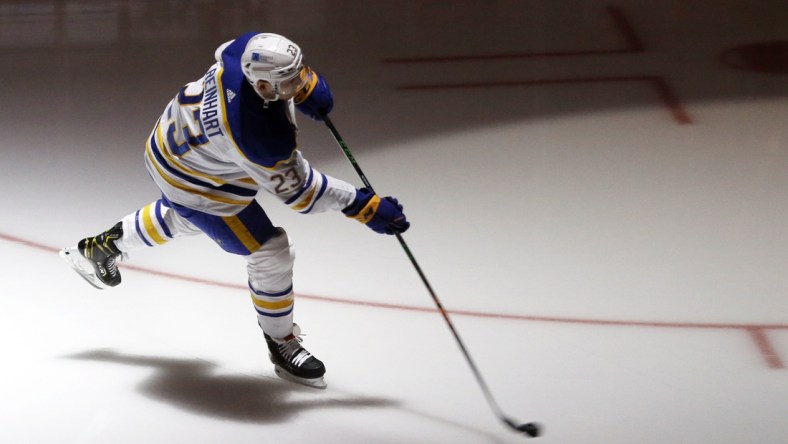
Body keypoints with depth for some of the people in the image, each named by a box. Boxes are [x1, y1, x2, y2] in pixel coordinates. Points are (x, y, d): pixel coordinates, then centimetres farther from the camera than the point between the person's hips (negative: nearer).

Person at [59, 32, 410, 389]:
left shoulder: (253, 48, -27)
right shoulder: (260, 135, -43)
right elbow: (295, 189, -28)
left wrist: (308, 85, -9)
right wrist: (364, 207, -25)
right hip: (195, 183, -8)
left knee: (182, 217, 38)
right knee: (270, 252, -3)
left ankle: (103, 245, 58)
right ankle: (282, 346, 20)